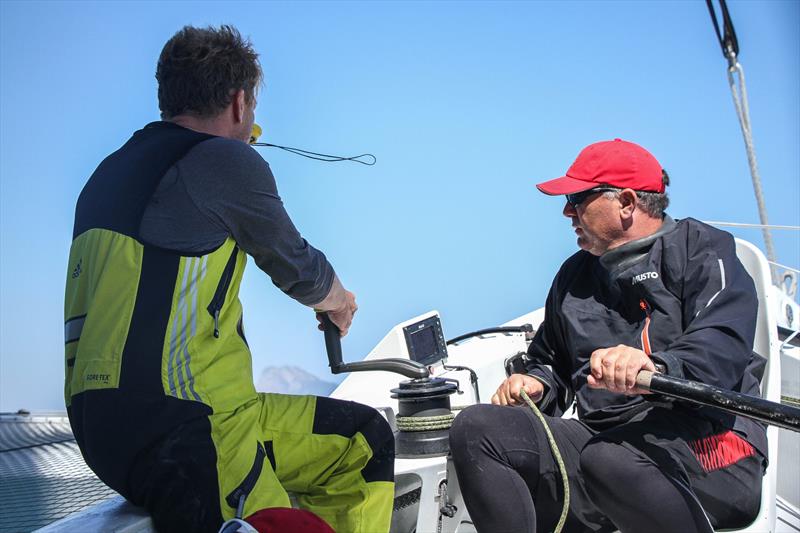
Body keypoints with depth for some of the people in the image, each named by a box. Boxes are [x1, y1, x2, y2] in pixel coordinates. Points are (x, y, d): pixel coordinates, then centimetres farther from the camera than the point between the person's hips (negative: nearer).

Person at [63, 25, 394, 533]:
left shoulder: (111, 171, 16)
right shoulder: (225, 161, -7)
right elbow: (297, 268, 6)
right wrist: (340, 300, 28)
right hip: (178, 432, -9)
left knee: (366, 439, 15)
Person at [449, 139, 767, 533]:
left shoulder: (700, 249, 2)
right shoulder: (575, 273, 23)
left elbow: (724, 346, -16)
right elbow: (549, 360, 33)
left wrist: (655, 368, -36)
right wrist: (535, 383, 10)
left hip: (703, 436, -6)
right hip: (598, 437, 6)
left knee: (610, 457, -39)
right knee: (475, 429, -14)